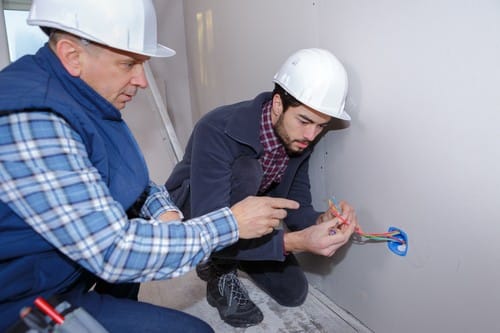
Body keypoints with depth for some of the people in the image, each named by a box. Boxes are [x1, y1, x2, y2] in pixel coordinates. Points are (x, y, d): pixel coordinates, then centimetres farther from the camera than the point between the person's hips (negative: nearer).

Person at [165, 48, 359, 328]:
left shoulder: (300, 136, -15)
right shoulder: (217, 131, -36)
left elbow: (296, 202, -8)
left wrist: (321, 221, -31)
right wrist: (296, 241, -47)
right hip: (189, 211, -5)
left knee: (293, 292, -5)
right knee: (245, 171, -36)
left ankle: (228, 256, 18)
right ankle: (220, 268, -10)